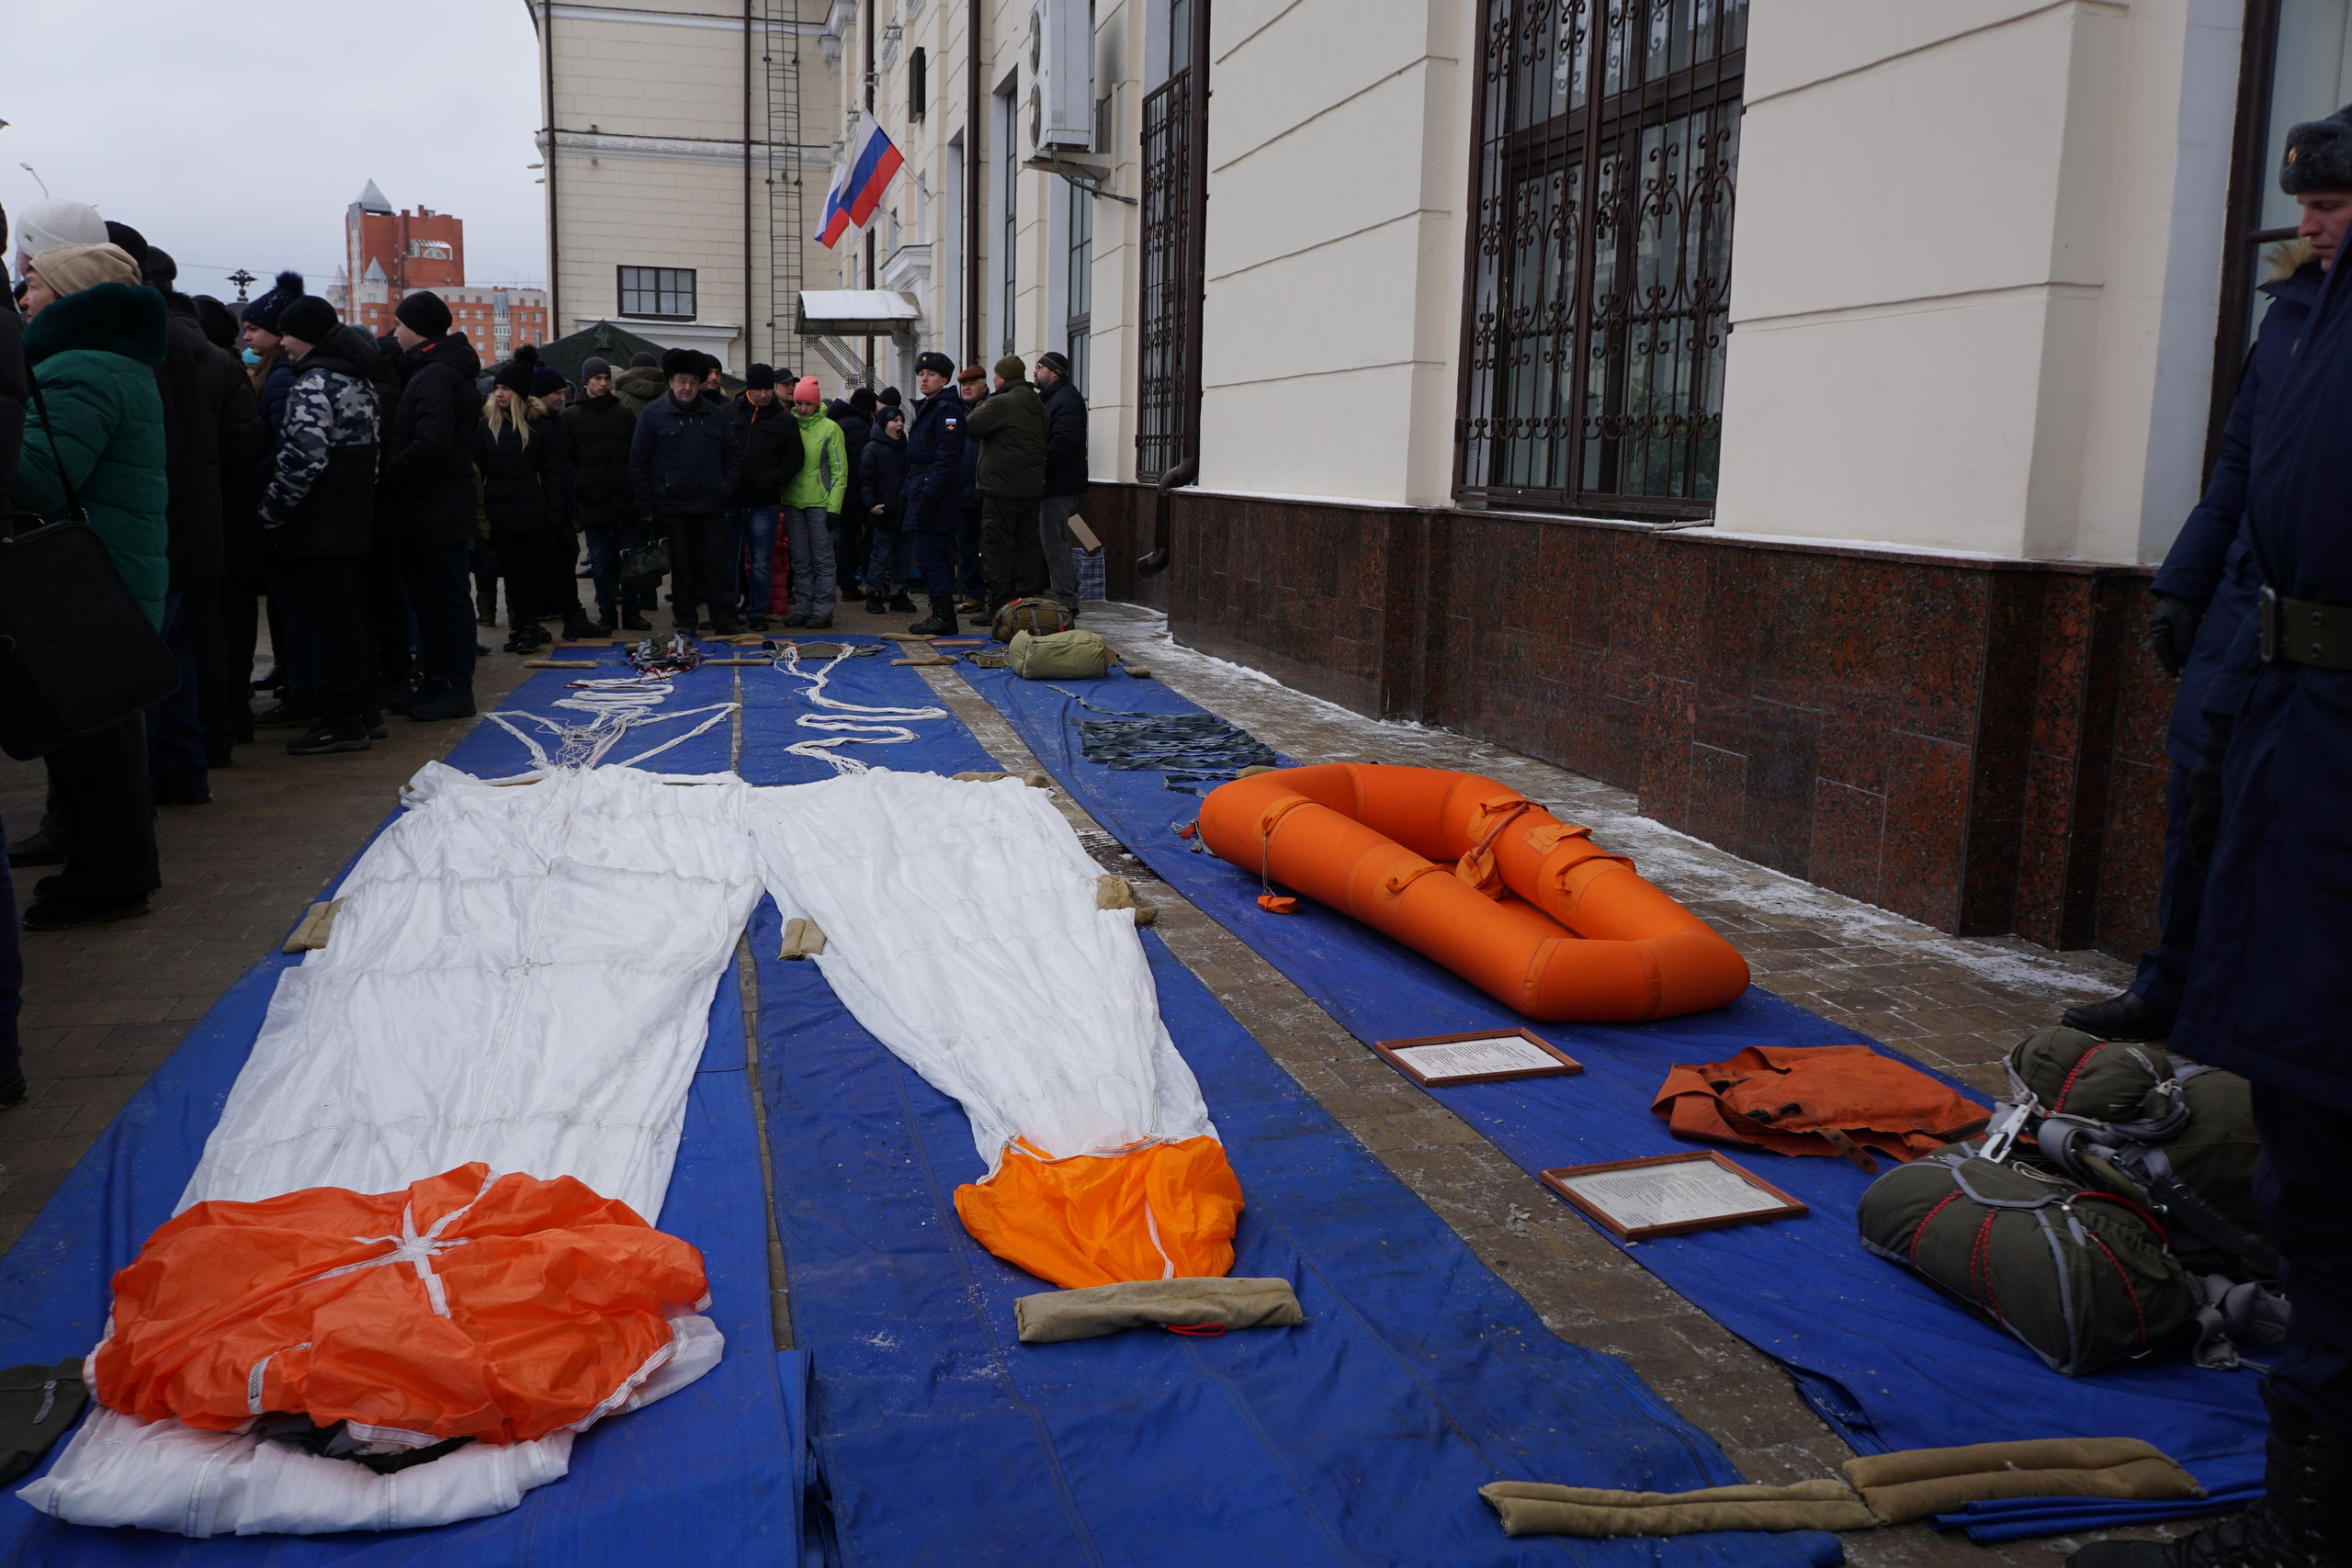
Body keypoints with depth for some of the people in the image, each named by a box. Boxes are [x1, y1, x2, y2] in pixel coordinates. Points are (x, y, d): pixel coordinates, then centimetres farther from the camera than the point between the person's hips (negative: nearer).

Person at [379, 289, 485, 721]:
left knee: (447, 597, -4)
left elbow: (430, 445, -25)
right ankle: (435, 682, 22)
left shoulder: (436, 375, -15)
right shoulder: (428, 372, 17)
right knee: (427, 596, 14)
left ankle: (456, 688, 1)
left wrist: (386, 476, -16)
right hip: (426, 510, 10)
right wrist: (391, 479, 12)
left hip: (435, 512, -10)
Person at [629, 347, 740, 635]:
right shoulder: (653, 414, 1)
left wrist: (727, 487, 3)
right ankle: (685, 621, 14)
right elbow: (638, 463, 1)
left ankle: (724, 619, 8)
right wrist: (645, 506, -3)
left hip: (711, 505, 2)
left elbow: (732, 455, 18)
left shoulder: (714, 414, 10)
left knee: (716, 565, 2)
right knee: (682, 567, 5)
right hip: (673, 507, -2)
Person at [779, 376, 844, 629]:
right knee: (800, 560, 9)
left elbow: (840, 470, -4)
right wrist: (782, 498, 2)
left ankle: (822, 611, 4)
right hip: (794, 502, 4)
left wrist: (834, 506, -11)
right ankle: (802, 608, 15)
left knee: (823, 559, 0)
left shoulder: (830, 428, -2)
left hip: (820, 503, -4)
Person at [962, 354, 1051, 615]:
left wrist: (980, 408, 6)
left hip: (1002, 488, -7)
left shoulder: (1001, 403, -13)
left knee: (998, 546, -2)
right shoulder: (1039, 405, 12)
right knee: (1029, 544, 11)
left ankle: (1000, 606, -3)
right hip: (1032, 487, 8)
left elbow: (971, 428, -10)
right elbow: (1047, 438, 19)